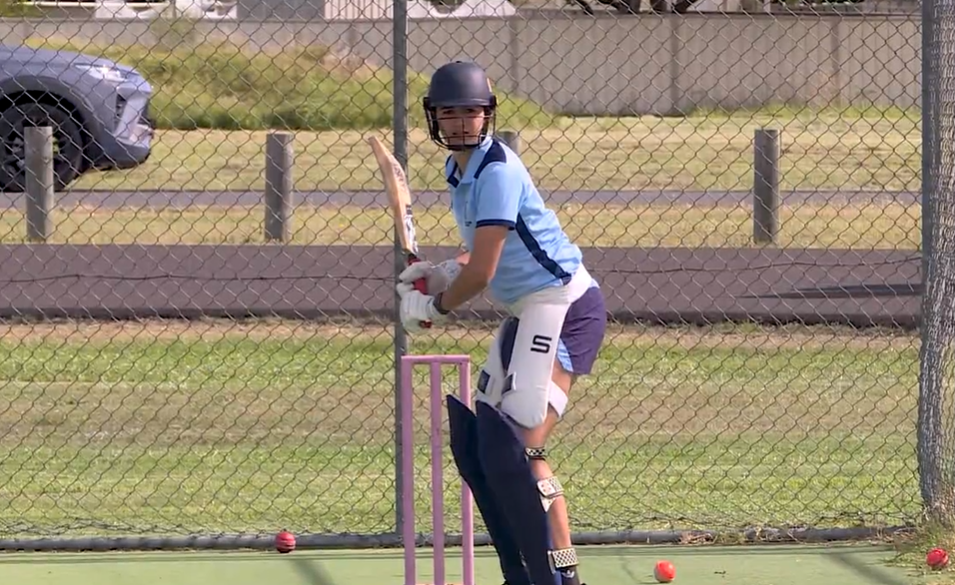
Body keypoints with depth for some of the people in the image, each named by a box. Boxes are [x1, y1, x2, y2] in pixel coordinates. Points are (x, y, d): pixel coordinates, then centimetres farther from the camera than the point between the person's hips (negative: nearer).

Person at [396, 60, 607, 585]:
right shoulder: (459, 171, 12)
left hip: (563, 306, -11)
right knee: (473, 445, 12)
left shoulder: (497, 171, -18)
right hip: (525, 314, 11)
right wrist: (442, 274, 8)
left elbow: (482, 272, -19)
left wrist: (434, 307, -3)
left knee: (515, 451, -19)